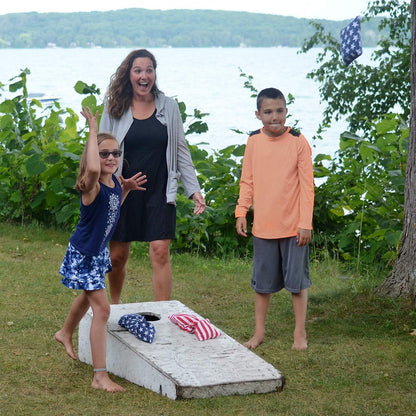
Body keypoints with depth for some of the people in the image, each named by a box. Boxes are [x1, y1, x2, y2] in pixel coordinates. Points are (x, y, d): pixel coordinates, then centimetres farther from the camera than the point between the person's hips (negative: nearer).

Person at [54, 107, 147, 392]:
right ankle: (100, 377, -11)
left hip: (100, 252, 9)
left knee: (89, 296, 30)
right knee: (102, 308, -14)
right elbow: (93, 170, -54)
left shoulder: (115, 183, -4)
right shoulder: (91, 187, -28)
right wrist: (93, 131, -44)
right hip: (83, 255, -9)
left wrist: (127, 189, 1)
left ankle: (66, 334, 60)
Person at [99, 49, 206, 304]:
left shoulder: (168, 107, 4)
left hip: (159, 192, 0)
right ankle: (115, 307, 33)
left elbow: (181, 151, 8)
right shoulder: (115, 109, 1)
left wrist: (194, 189, 1)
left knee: (160, 253, -9)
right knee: (117, 256, 7)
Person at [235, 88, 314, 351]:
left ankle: (300, 333, 18)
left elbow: (307, 185, -7)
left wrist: (305, 223, -10)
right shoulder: (254, 142, 1)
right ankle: (259, 332, 24)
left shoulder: (298, 142, -8)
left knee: (297, 281, 6)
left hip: (294, 227, -3)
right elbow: (247, 181, 9)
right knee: (262, 282, 12)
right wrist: (242, 212, -1)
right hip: (263, 226, 3)